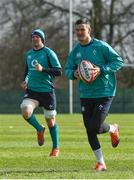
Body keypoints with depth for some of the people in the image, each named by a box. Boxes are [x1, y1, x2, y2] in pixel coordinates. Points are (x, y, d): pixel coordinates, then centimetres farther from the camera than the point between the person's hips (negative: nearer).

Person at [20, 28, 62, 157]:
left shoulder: (49, 53, -6)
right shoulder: (28, 54, 11)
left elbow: (58, 71, -11)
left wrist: (42, 69, -23)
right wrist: (25, 81, 7)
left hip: (47, 91, -4)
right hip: (32, 91, 4)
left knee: (50, 121, 5)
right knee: (25, 111, -23)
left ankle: (56, 148, 23)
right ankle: (39, 129, 6)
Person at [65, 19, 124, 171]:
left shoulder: (101, 46, -9)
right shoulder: (75, 50, 5)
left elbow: (119, 61, -7)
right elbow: (68, 69, 14)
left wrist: (102, 70, -20)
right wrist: (73, 74, -10)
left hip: (104, 93, -5)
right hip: (85, 94, 5)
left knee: (94, 127, -14)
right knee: (89, 131, 3)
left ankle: (113, 129, 20)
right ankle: (100, 162, 17)